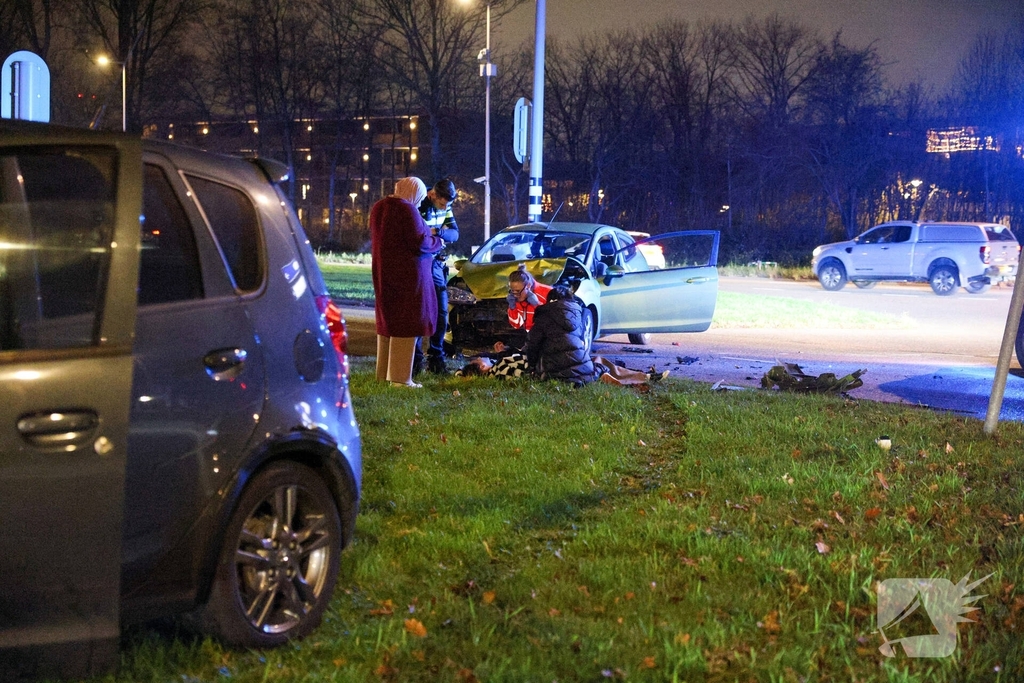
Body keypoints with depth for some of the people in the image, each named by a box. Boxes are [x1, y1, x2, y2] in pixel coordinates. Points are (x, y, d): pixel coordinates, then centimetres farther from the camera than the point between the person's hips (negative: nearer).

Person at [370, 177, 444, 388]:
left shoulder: (378, 208, 11)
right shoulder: (407, 210, -17)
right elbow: (418, 243, -20)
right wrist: (437, 242, -1)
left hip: (383, 272, 9)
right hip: (407, 273, -9)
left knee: (387, 321, 16)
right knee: (406, 323, -5)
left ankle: (383, 373, 21)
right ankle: (400, 377, -6)